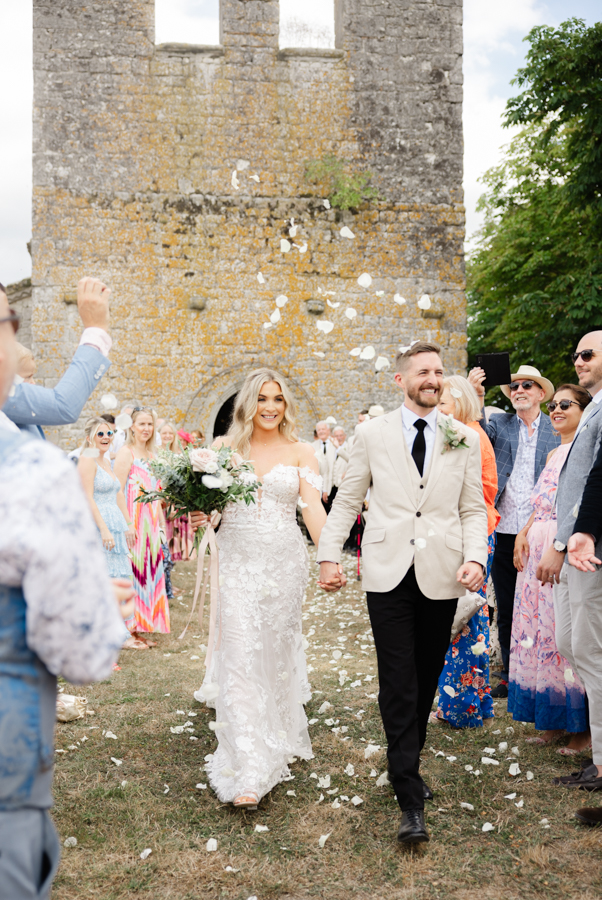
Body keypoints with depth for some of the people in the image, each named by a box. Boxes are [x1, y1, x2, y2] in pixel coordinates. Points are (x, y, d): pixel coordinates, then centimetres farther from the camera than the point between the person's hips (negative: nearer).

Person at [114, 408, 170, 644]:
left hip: (152, 521, 8)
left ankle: (140, 627, 17)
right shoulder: (126, 453, -8)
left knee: (150, 570, 9)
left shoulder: (151, 455, 16)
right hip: (133, 521, -8)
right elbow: (117, 492, -14)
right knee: (132, 571, -5)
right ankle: (128, 629, 4)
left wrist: (161, 523, 16)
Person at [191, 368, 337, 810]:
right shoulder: (226, 447, 5)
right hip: (237, 561, 0)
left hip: (285, 561, 1)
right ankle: (248, 773, -6)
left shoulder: (301, 452, 3)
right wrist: (201, 517, -15)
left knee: (277, 652, 12)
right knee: (240, 657, -8)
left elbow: (313, 508, -7)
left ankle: (276, 737, 38)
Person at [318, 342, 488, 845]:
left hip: (442, 576, 2)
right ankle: (411, 803, -1)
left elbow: (473, 509, 8)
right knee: (398, 684, -5)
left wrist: (476, 557, -7)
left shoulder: (465, 441, 9)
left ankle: (408, 767, 31)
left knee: (427, 681, 10)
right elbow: (348, 500, 8)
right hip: (389, 575, -2)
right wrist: (329, 555, 1)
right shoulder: (373, 434, 6)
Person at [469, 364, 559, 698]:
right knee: (506, 610, 11)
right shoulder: (500, 424, 7)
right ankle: (510, 676, 24)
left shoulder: (557, 430, 4)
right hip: (503, 532, 2)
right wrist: (475, 397, -30)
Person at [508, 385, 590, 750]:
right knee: (542, 631, 10)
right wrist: (523, 534, 6)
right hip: (539, 548, 8)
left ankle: (584, 726, 8)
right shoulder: (554, 454, 20)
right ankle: (554, 720, 21)